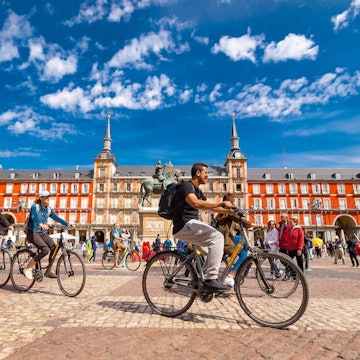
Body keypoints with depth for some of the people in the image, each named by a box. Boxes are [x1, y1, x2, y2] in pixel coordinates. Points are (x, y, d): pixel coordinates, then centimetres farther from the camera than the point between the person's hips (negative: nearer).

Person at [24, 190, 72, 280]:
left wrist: (68, 224, -12)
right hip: (33, 233, -5)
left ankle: (49, 271, -3)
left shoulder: (48, 210, 8)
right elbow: (34, 217, -28)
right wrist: (41, 224, -49)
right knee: (45, 250, -26)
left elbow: (57, 218, 3)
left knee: (54, 248, -17)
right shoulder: (34, 207, -9)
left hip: (43, 233, 6)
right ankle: (28, 268, -9)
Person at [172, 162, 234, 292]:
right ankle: (211, 279, -20)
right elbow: (196, 204, -29)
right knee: (217, 237, -23)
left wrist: (229, 210, 10)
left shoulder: (198, 191, 20)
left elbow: (211, 207, 22)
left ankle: (206, 280, 21)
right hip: (185, 225, -11)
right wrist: (221, 203, -29)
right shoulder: (186, 186, -11)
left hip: (191, 225, 11)